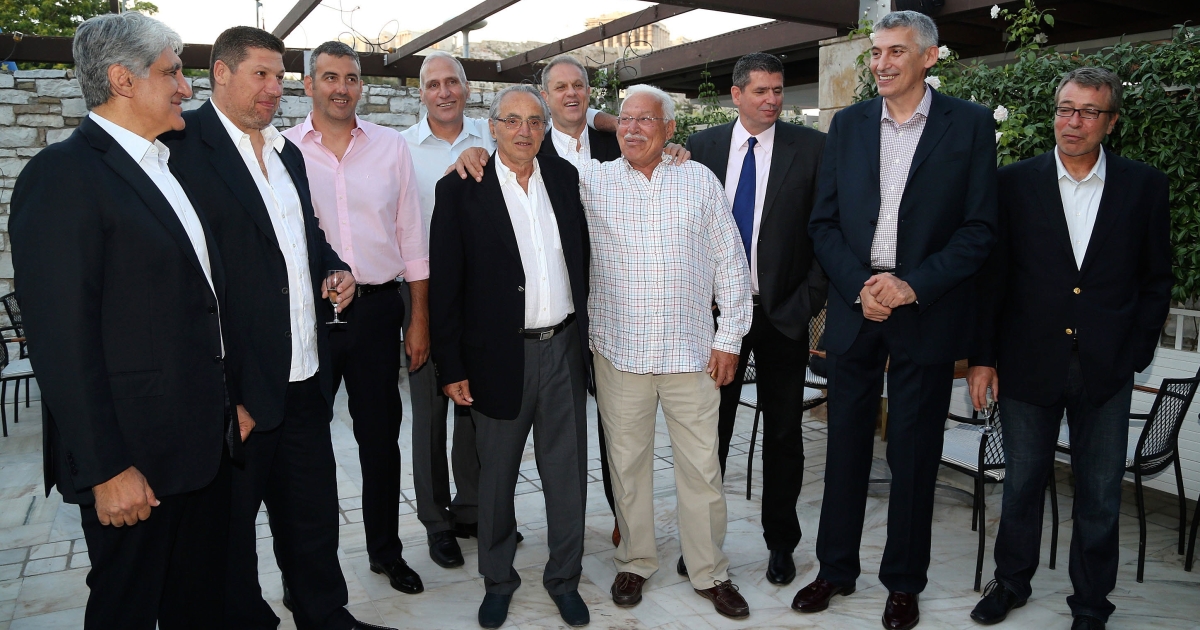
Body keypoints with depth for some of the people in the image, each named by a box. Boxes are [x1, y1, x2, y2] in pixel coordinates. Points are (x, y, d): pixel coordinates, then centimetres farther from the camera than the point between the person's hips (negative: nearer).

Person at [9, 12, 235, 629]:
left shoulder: (161, 167, 13)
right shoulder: (63, 175, -14)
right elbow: (62, 338, -19)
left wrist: (225, 405, 14)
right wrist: (105, 468, -19)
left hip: (201, 440, 8)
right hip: (132, 460, -8)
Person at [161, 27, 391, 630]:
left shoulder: (287, 151, 15)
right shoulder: (185, 144, -10)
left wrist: (335, 269, 6)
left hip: (305, 376, 7)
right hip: (238, 386, -7)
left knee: (313, 512, 18)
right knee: (231, 523, 12)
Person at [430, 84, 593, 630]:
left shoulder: (565, 176, 6)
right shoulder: (460, 190, -5)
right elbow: (444, 284, -6)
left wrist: (585, 330, 7)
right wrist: (451, 367, -8)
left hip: (564, 347, 3)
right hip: (500, 355, -3)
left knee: (567, 471, 11)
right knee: (497, 474, 12)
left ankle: (564, 575, 30)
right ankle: (498, 579, 32)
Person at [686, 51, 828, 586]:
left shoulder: (812, 148, -2)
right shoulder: (701, 146, 4)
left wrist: (808, 300, -9)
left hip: (781, 313, -1)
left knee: (783, 433, 11)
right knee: (709, 428, 10)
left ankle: (781, 542, 29)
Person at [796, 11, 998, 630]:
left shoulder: (970, 125, 0)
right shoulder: (847, 125, 7)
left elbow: (979, 227, -4)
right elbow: (823, 222, 5)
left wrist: (913, 286, -15)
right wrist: (858, 287, -9)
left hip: (927, 313, -2)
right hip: (854, 306, 2)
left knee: (913, 454, 7)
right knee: (846, 445, 11)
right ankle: (836, 568, 27)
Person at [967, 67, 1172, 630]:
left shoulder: (1144, 186, 2)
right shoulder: (1015, 182, -1)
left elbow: (1156, 279, 6)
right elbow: (991, 275, -1)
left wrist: (1136, 353, -1)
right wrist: (982, 356, -4)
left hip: (1107, 372, 1)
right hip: (1029, 364, 0)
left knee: (1100, 497, 10)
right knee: (1021, 484, 14)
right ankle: (1012, 581, 34)